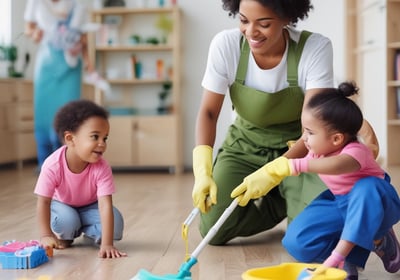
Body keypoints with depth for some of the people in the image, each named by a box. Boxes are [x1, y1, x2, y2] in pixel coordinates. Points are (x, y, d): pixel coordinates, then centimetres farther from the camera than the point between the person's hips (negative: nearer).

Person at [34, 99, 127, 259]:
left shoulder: (102, 168, -34)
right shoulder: (52, 165, -35)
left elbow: (105, 205, -39)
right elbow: (43, 202, -26)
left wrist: (107, 244, -45)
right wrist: (46, 236, -30)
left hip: (90, 206, 1)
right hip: (62, 204, -1)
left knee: (115, 222, -23)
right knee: (67, 221, -32)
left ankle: (88, 233, 8)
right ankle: (66, 235, 4)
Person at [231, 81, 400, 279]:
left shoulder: (355, 151, -30)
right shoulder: (318, 151, -8)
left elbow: (338, 166, -56)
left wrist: (296, 165, -61)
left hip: (373, 205, -6)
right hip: (340, 204, 6)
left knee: (367, 187, -43)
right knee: (296, 242, -16)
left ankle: (340, 252, -30)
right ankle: (374, 242, -14)